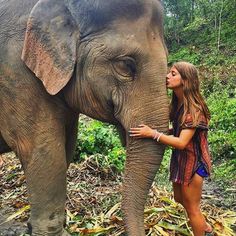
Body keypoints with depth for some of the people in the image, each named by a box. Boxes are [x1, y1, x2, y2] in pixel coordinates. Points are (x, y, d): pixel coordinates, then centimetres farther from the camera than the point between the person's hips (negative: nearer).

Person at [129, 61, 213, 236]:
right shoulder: (178, 104, 2)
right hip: (180, 158, 9)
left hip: (193, 161, -9)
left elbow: (182, 142, -30)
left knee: (191, 207, 7)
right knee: (180, 198, 25)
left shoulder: (194, 109, -25)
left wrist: (152, 133, -32)